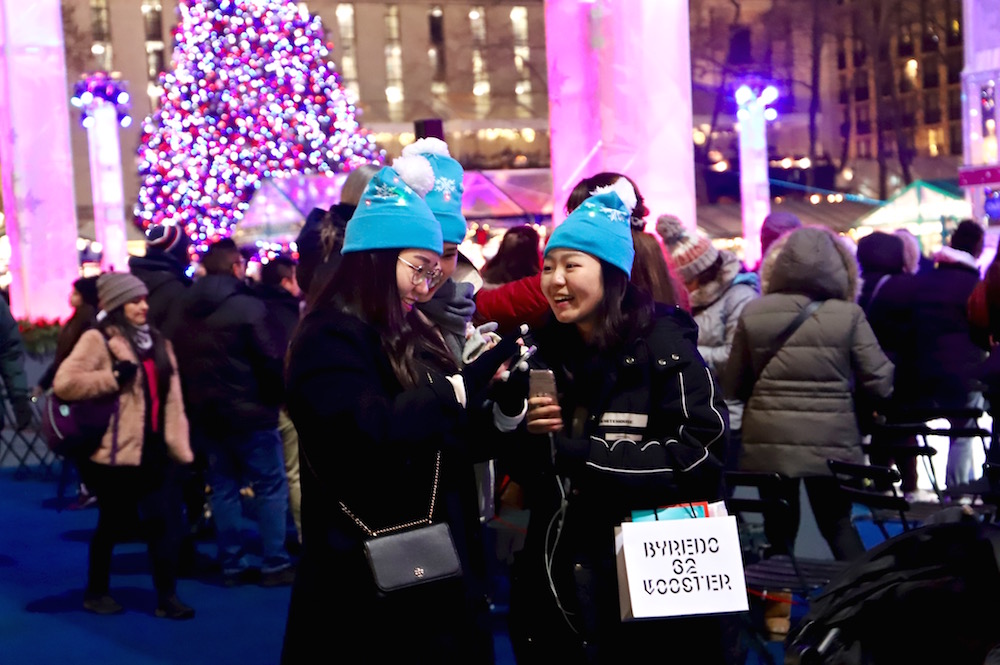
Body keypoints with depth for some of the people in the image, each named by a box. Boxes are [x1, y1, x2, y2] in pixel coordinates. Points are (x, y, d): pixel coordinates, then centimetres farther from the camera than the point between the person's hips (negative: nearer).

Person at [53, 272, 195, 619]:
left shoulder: (156, 342, 14)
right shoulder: (98, 340, -6)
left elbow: (173, 399, 11)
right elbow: (64, 383, -16)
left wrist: (182, 447, 5)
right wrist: (113, 377, -19)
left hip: (155, 450, 5)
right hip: (117, 451, -5)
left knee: (167, 521, 1)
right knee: (113, 524, 8)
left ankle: (166, 596, 10)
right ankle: (96, 592, 27)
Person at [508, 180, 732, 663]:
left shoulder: (664, 344, -9)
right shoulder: (545, 351, 8)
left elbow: (699, 452, -18)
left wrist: (579, 453, -20)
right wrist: (526, 434, -8)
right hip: (558, 577, 5)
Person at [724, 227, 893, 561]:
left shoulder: (752, 313, 0)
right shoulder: (848, 314, -6)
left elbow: (732, 386, 6)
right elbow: (881, 383, -3)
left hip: (767, 442, 1)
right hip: (829, 444, -1)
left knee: (779, 528, 14)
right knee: (838, 524, 17)